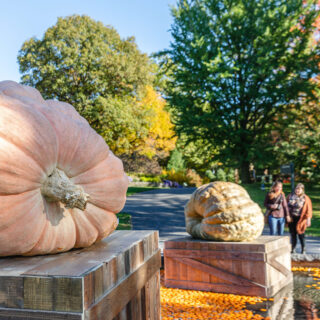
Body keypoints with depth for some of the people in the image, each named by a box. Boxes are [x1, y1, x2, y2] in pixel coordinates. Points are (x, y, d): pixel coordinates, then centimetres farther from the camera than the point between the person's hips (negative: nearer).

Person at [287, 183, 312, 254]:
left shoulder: (305, 198, -4)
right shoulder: (290, 196, 5)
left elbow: (308, 210, -7)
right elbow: (286, 206, 10)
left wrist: (308, 219, -15)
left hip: (300, 219, -3)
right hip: (291, 218, 3)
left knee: (300, 234, -2)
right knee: (293, 234, 8)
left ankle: (303, 249, 16)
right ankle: (293, 249, 20)